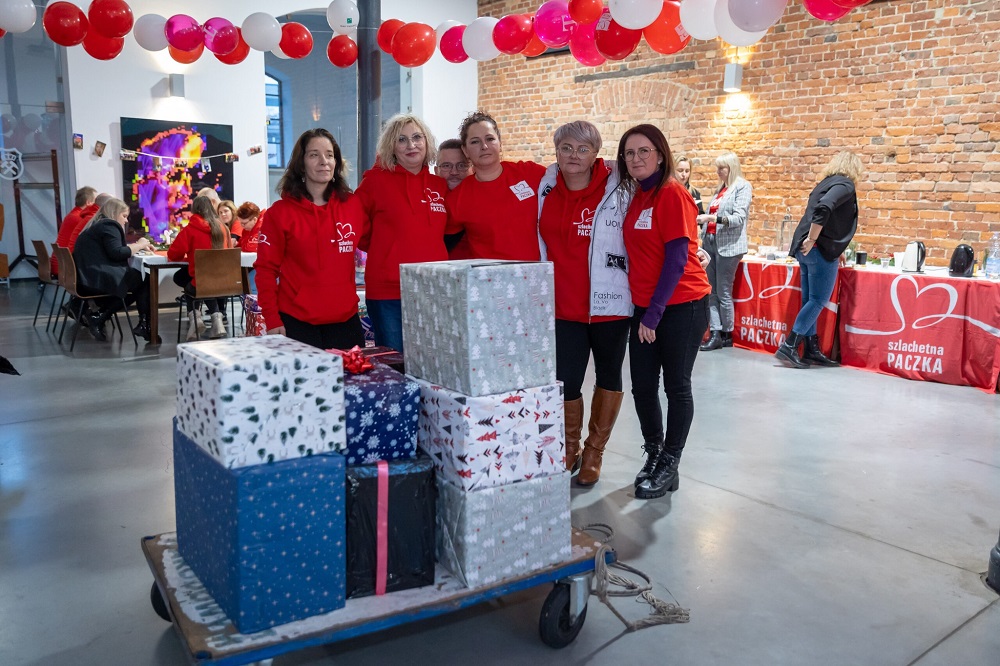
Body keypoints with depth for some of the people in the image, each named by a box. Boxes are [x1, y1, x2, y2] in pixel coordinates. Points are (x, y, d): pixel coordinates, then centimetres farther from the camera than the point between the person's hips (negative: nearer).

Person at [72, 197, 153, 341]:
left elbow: (111, 250, 21)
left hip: (88, 278, 10)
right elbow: (117, 253, -18)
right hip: (97, 278, -10)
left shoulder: (97, 225, 25)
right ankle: (144, 325, 0)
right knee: (144, 280, -3)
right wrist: (139, 245, -5)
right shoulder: (108, 226, -6)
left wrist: (136, 246, 12)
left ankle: (99, 317, 4)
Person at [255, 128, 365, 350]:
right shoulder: (281, 212, -1)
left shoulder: (352, 204, 6)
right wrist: (272, 320, -9)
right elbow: (266, 269, -2)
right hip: (296, 323, -3)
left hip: (346, 320, 3)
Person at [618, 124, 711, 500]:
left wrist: (654, 314, -16)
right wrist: (644, 311, 6)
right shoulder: (636, 198, 9)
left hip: (681, 306, -7)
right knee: (642, 386, 10)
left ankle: (669, 466, 17)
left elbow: (677, 258, -17)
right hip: (644, 307, 7)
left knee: (676, 387, 5)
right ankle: (653, 455, 28)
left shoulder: (672, 194, -13)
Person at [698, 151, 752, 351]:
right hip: (711, 243, 7)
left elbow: (739, 218, -14)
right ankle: (715, 333, 5)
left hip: (728, 245, -7)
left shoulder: (742, 187, -4)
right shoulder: (720, 188, 19)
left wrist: (711, 218, -23)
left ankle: (727, 335, 7)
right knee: (712, 291, 3)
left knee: (723, 292, -4)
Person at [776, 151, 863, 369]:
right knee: (818, 301, -5)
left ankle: (812, 351, 15)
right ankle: (789, 347, -8)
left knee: (810, 301, 10)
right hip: (820, 249, -9)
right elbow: (823, 208, -23)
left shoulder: (825, 183, 22)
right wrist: (812, 240, -20)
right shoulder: (846, 184, -5)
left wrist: (836, 251, 35)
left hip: (806, 250, 9)